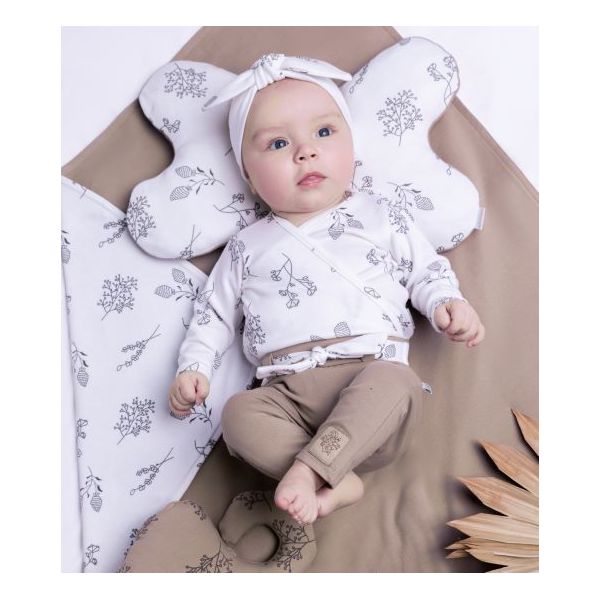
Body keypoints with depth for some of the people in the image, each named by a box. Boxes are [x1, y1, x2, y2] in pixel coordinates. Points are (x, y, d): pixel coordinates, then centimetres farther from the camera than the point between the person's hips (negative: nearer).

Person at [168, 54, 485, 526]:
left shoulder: (379, 217, 16)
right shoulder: (248, 247, 20)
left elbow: (426, 270, 19)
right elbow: (216, 312, 25)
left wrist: (447, 303, -2)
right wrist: (194, 367, 13)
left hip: (372, 374, -1)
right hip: (288, 392, 2)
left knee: (397, 381, -34)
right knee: (239, 414, -27)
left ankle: (310, 468, -34)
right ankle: (339, 480, -28)